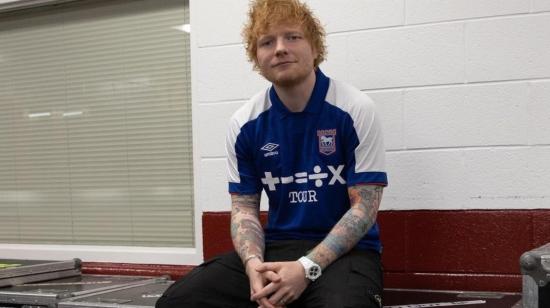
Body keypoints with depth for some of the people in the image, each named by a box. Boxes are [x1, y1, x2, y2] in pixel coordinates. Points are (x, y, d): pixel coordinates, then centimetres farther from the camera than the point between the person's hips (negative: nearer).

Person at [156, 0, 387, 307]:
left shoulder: (355, 109, -7)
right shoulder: (245, 123, 3)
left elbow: (364, 207, -9)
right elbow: (244, 207, 7)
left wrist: (307, 268, -21)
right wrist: (253, 263, -16)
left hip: (345, 249, -3)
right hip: (276, 247, 4)